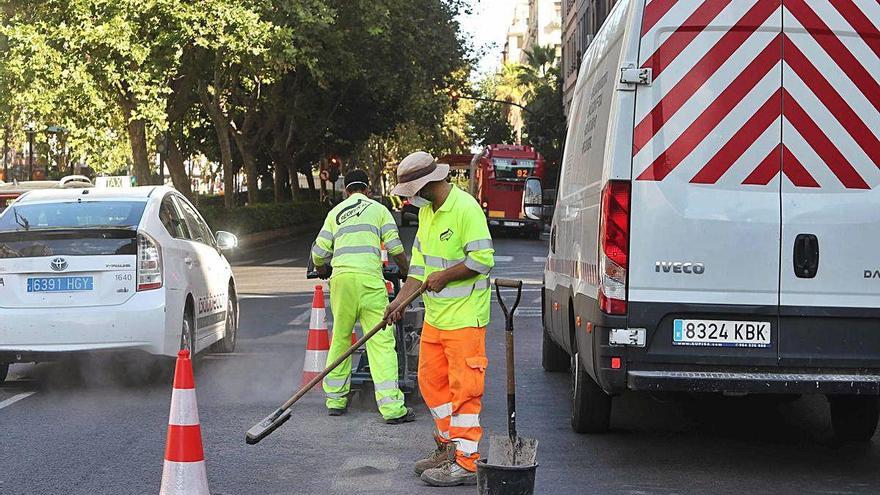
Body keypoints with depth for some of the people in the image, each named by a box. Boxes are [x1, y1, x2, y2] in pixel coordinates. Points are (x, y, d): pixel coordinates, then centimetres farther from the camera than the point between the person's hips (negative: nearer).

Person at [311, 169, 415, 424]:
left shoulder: (335, 212, 20)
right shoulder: (377, 209, 13)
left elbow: (319, 253, 17)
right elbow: (396, 249, 7)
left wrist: (321, 271, 39)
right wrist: (407, 273, 24)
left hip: (340, 276, 3)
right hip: (368, 277, -3)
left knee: (340, 338, 15)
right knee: (381, 339, -6)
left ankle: (335, 399, 20)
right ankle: (392, 407, -12)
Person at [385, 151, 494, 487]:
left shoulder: (466, 208, -16)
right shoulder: (426, 210, 13)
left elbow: (483, 258, -21)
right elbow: (419, 260, 19)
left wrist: (443, 276, -14)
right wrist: (402, 298, 11)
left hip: (464, 317, -9)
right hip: (435, 316, 9)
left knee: (463, 388, -5)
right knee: (431, 381, 15)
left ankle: (465, 463, 1)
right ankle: (449, 447, 28)